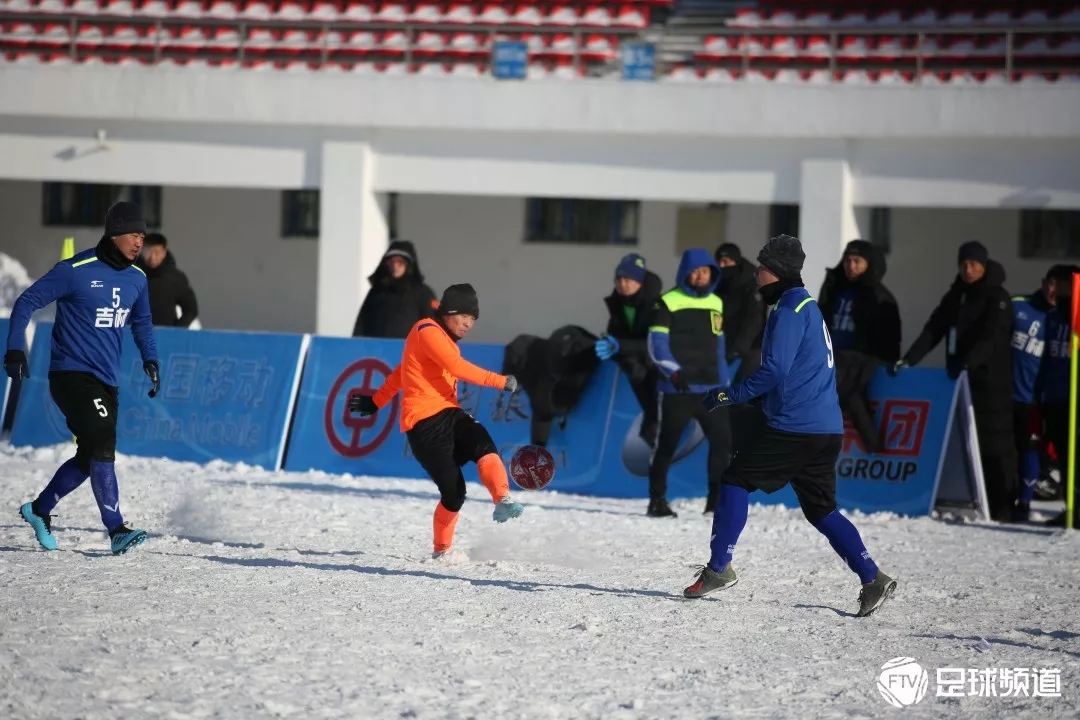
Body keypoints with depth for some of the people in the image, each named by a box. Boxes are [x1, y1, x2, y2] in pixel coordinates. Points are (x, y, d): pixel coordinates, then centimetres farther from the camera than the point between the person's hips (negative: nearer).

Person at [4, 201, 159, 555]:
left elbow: (141, 322, 26)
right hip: (72, 375, -7)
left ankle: (39, 509, 30)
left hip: (107, 382, 7)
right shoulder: (75, 271, -13)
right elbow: (26, 303, -6)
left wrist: (150, 359, 13)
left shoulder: (136, 279, 8)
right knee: (102, 445, -20)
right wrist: (15, 350, -16)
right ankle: (117, 531, -19)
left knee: (88, 458, 10)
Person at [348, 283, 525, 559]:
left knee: (483, 446, -26)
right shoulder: (428, 331, -6)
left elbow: (402, 371, 34)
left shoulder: (443, 338, 24)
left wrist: (376, 401, 40)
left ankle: (502, 501, -47)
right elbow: (456, 367, -19)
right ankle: (442, 549, 6)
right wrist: (500, 381, -19)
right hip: (425, 422, -8)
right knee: (454, 492, -14)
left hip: (448, 414, 8)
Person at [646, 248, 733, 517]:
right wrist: (673, 372, -22)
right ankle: (657, 500, 11)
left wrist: (725, 382, 18)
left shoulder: (716, 304, 14)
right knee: (667, 444, 2)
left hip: (711, 389, 5)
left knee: (722, 440, -3)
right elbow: (657, 344, -9)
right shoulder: (668, 303, -4)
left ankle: (718, 499, 5)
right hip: (676, 390, -5)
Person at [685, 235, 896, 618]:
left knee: (736, 480, -1)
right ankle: (872, 579, 2)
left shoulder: (790, 309, -10)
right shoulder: (809, 307, 21)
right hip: (827, 428, 9)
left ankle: (718, 567, -2)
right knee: (821, 510, 12)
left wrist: (729, 395, -11)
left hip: (795, 428, -9)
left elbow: (775, 371, -19)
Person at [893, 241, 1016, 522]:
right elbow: (934, 330, 9)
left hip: (990, 382, -6)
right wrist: (909, 359, -4)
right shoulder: (955, 296, 15)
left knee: (995, 444, -7)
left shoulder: (997, 298, -4)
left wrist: (969, 362, -34)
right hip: (957, 381, 6)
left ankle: (1003, 507, -6)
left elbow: (991, 337, -18)